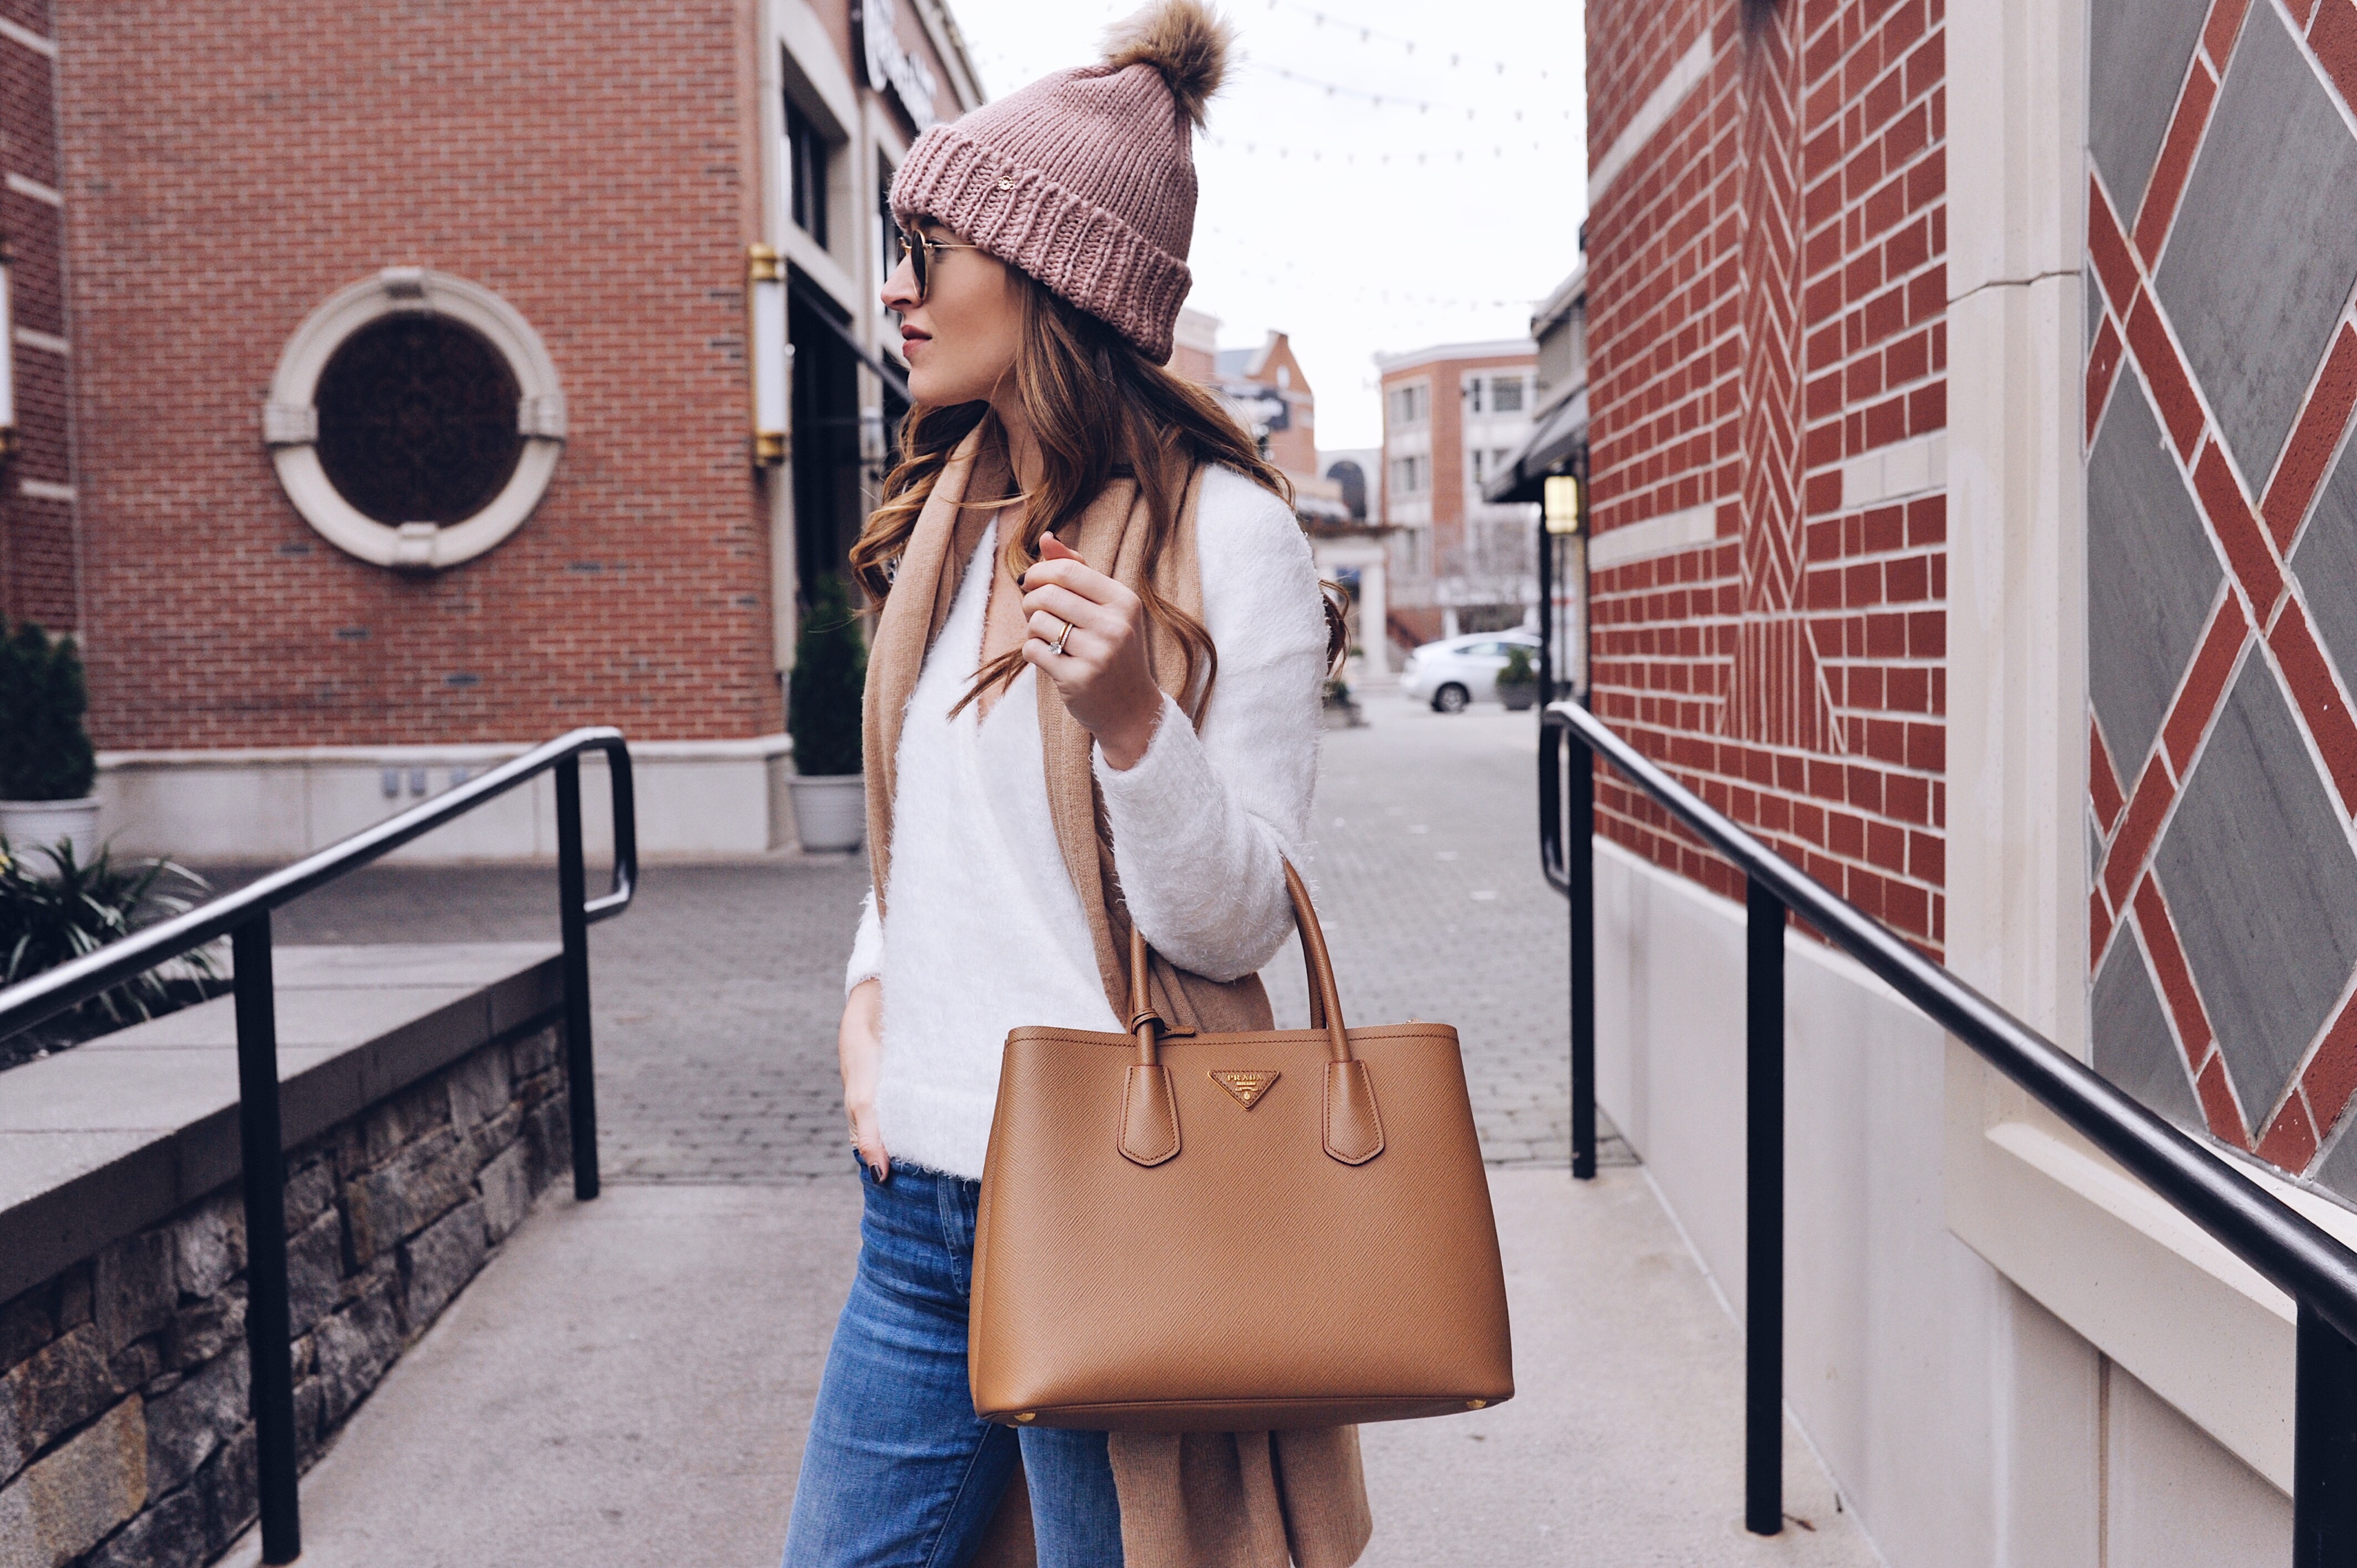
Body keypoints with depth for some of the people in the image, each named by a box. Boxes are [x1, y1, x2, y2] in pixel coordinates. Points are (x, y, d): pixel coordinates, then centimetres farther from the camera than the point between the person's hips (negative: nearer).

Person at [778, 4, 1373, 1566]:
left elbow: (1240, 923, -14)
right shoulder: (946, 514, 10)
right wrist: (870, 990, 4)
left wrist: (1132, 717, -29)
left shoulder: (1224, 533, -12)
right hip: (919, 1193, 7)